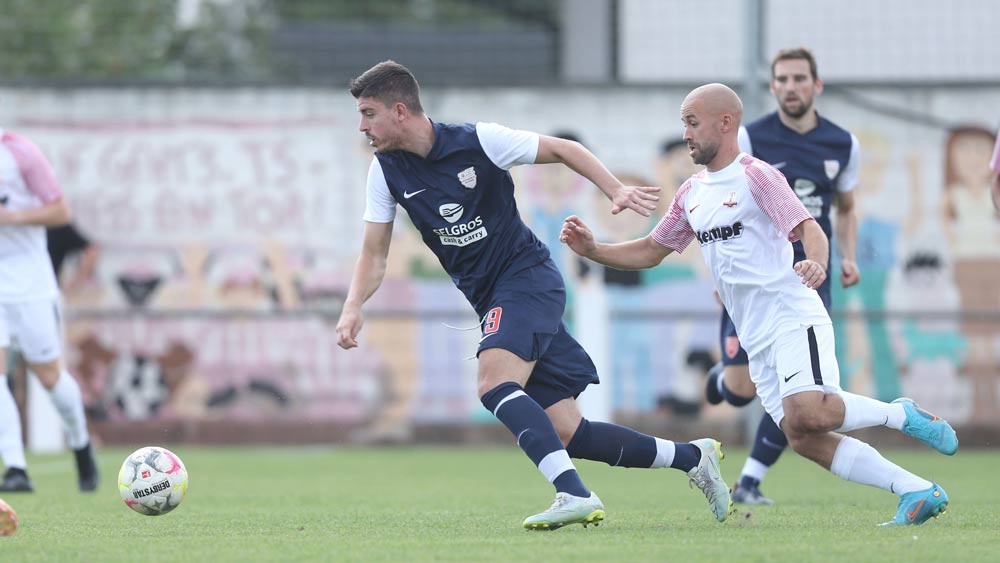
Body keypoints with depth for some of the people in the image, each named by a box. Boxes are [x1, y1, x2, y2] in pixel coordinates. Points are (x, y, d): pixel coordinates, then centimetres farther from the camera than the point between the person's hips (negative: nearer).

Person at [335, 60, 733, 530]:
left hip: (528, 277, -6)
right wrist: (354, 306, -12)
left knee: (493, 384, -31)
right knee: (566, 434, -2)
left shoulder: (478, 141, -13)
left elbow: (562, 149, -3)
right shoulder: (387, 170, 2)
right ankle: (692, 457, 12)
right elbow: (374, 254, 6)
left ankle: (575, 494, -38)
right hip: (489, 299, 6)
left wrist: (616, 190, -16)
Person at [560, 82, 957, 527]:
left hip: (793, 318, -7)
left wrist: (816, 263, -37)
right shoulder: (691, 194, 18)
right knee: (803, 439, -6)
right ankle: (918, 492, -3)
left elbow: (808, 228, -16)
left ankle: (899, 414, -4)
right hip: (756, 339, 7)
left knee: (808, 415, -29)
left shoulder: (756, 176, -5)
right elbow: (651, 251, 24)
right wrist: (592, 250, 10)